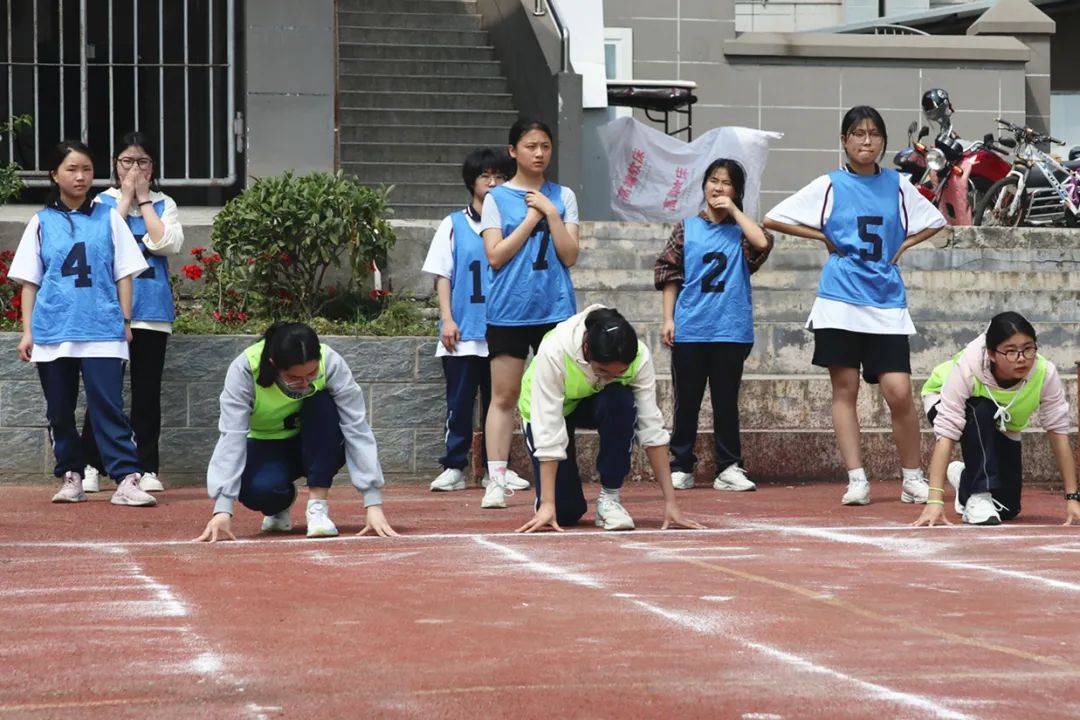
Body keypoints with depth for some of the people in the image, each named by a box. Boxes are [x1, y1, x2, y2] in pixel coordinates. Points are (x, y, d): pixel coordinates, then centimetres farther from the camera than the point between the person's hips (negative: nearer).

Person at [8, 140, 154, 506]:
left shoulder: (107, 218, 8)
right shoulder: (41, 223, 9)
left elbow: (123, 273, 9)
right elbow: (29, 281, 9)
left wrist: (125, 321, 2)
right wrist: (27, 332, 3)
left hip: (101, 330, -2)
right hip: (52, 332, 2)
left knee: (107, 406, -11)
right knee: (60, 411, 7)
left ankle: (126, 480, -16)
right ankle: (70, 477, 17)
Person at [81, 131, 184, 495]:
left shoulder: (164, 205, 11)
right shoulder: (103, 202, 9)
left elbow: (167, 245, -7)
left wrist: (144, 199, -3)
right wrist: (126, 198, -5)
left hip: (152, 309, 1)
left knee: (147, 392, 2)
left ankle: (148, 468, 6)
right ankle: (91, 467, 0)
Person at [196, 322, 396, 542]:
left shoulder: (331, 363, -27)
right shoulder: (244, 369, -29)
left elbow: (358, 430, -29)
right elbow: (232, 437, -33)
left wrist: (373, 504, -36)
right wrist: (223, 510, -42)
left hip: (317, 446, 1)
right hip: (265, 448, -1)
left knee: (322, 404, -31)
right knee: (257, 491, -34)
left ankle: (318, 507, -22)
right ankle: (281, 503, 4)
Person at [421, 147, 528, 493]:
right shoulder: (454, 225, 5)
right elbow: (442, 276, 4)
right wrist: (447, 319, -7)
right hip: (463, 333, -1)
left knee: (498, 401, 7)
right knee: (459, 402, 0)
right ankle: (453, 468, 6)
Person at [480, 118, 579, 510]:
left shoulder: (563, 197, 9)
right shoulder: (497, 198, 4)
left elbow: (570, 256, 0)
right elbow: (496, 256, -7)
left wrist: (550, 212, -8)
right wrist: (533, 216, -8)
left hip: (555, 310, 2)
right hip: (508, 311, -2)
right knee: (504, 396, -2)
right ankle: (496, 481, -1)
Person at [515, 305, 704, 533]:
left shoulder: (640, 357, -31)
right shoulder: (554, 352, -39)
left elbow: (652, 429, -28)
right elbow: (548, 431, -37)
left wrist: (670, 501, -30)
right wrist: (546, 505, -39)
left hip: (594, 403, 2)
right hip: (545, 406, -2)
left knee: (621, 402, -35)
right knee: (565, 511, -15)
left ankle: (609, 497, -17)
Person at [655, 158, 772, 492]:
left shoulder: (740, 230, 6)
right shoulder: (687, 228, 8)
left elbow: (762, 242, -17)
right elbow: (670, 275, 7)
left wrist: (733, 210, -8)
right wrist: (668, 319, -1)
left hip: (730, 330, -1)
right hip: (689, 330, 1)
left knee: (726, 402, 4)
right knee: (686, 402, 6)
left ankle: (728, 469, 9)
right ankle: (681, 468, 12)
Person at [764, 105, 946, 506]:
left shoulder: (897, 187, 9)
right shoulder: (829, 186, 4)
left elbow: (935, 222, 23)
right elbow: (773, 220, 5)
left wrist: (903, 245, 9)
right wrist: (823, 237, 2)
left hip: (887, 304, 1)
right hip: (840, 303, -1)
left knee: (899, 392, -7)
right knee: (845, 389, -1)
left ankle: (913, 478, 6)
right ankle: (856, 480, 2)